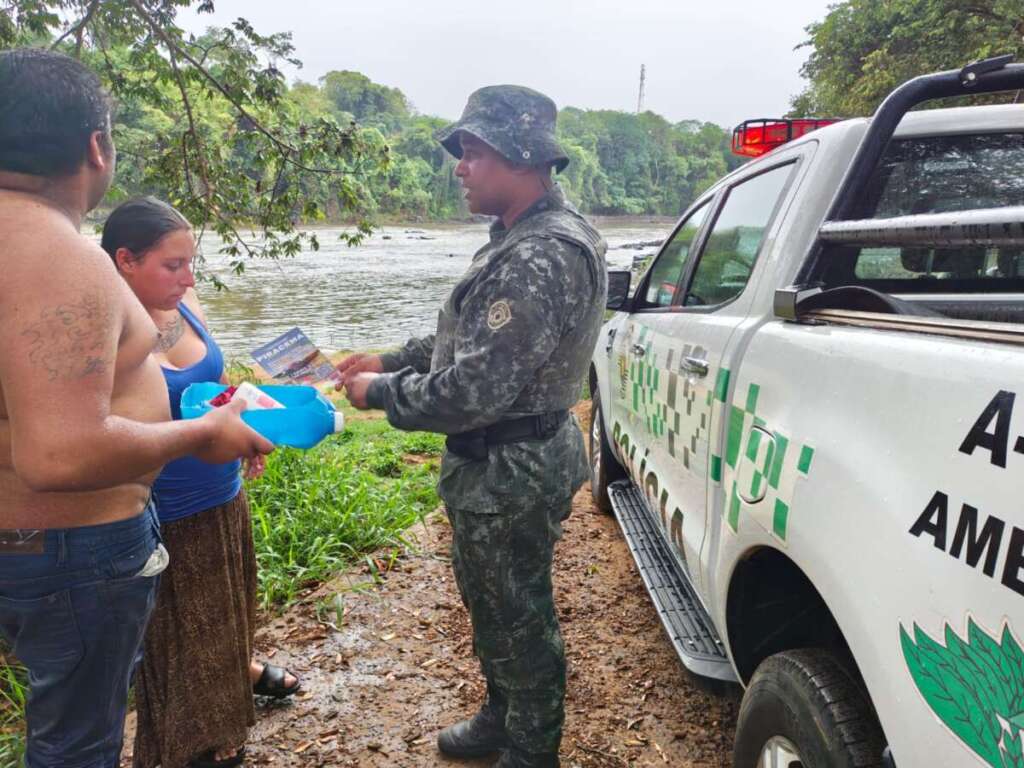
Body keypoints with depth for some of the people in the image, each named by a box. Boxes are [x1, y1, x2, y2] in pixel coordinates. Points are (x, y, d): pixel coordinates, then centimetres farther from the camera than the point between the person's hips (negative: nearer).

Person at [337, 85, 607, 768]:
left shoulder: (541, 258, -27)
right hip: (494, 462, 10)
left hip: (511, 473, -10)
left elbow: (475, 390, -29)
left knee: (519, 615, 10)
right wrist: (392, 361, 9)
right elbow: (471, 340, 18)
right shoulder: (522, 238, 8)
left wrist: (380, 395, -15)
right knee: (489, 598, 26)